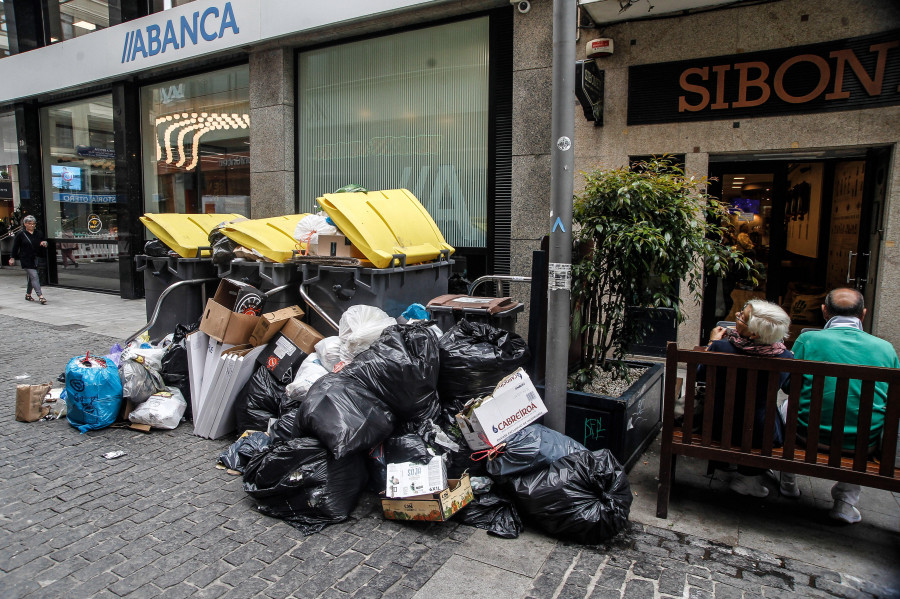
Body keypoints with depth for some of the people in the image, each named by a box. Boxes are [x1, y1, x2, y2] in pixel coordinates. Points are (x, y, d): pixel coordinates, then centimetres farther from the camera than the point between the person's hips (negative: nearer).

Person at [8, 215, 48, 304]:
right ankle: (40, 296, -20)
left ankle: (28, 294, 29)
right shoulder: (20, 234, -1)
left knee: (31, 277, 14)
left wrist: (44, 244, -3)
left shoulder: (39, 234, 11)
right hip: (26, 259, -5)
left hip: (36, 259, 5)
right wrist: (13, 258, 7)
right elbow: (15, 247, 6)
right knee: (34, 276, -13)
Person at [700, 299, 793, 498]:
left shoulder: (720, 347, -25)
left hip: (719, 429, 0)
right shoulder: (785, 356, -18)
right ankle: (751, 476, 34)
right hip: (763, 435, 0)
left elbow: (701, 374, -3)